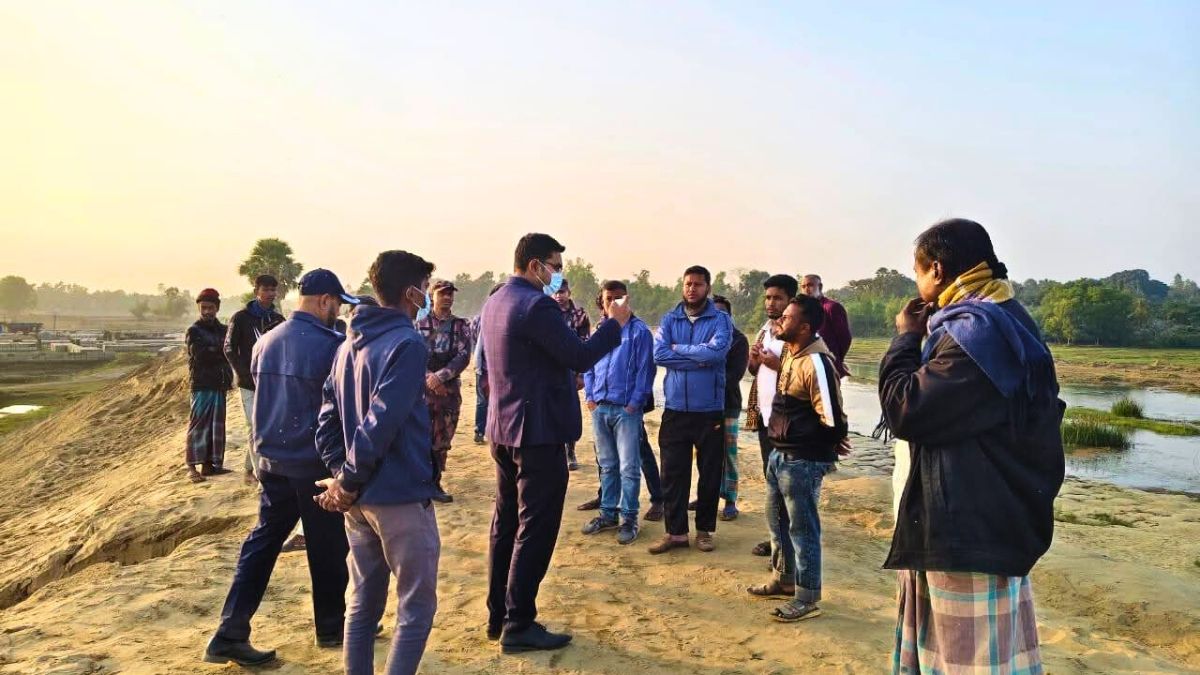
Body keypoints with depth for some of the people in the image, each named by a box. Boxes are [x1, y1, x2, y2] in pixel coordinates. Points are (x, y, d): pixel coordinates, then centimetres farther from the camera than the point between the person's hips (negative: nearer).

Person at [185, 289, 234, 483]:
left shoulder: (223, 330, 13)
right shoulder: (194, 331, -1)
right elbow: (200, 355, -15)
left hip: (219, 384, 5)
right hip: (202, 385, -5)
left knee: (216, 425, 7)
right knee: (198, 424, -7)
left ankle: (210, 463, 15)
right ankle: (192, 466, -3)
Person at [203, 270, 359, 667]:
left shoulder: (266, 343, 6)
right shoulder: (331, 345, -16)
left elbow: (262, 397, 15)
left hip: (272, 460, 6)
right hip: (317, 464, -6)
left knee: (262, 542, 12)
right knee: (328, 547, 9)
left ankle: (230, 634, 10)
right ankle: (331, 627, 24)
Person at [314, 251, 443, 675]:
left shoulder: (349, 345, 11)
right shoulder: (407, 344, -15)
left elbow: (327, 421, 9)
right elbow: (381, 424, -23)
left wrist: (342, 476, 4)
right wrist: (349, 482, -13)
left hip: (360, 498, 8)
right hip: (401, 496, -8)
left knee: (362, 603, 17)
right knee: (416, 607, 5)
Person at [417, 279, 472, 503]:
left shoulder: (460, 326, 6)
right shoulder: (420, 324, 5)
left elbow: (464, 356, -6)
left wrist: (440, 376, -19)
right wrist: (428, 378, -16)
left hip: (450, 390, 2)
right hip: (422, 388, -2)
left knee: (442, 441, 9)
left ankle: (434, 484, 21)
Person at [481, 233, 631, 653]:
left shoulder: (495, 302, 11)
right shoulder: (536, 305, -19)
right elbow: (580, 357, -19)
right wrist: (615, 323, -6)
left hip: (503, 429, 10)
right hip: (538, 430, -10)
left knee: (506, 524, 16)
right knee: (535, 529, -1)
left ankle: (498, 616, 25)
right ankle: (518, 626, 6)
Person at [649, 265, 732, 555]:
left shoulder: (721, 319, -1)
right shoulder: (669, 319, 5)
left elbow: (716, 351, -20)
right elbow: (659, 355, -10)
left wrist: (678, 348, -10)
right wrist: (700, 359, -14)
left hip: (710, 410, -1)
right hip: (675, 409, 2)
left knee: (710, 473, 8)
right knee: (673, 473, 5)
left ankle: (704, 529, 23)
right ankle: (675, 531, 16)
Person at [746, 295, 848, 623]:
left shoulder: (816, 363, -24)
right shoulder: (792, 353, 6)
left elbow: (833, 421, -23)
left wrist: (822, 447, -6)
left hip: (804, 460, -10)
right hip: (780, 454, 10)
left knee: (802, 528, 3)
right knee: (777, 520, 21)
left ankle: (808, 598, 17)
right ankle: (784, 578, 39)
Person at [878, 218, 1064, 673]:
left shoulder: (976, 330, -22)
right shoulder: (998, 321, 13)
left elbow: (907, 410, -21)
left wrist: (906, 338, -9)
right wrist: (924, 337, 8)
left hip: (971, 526, -11)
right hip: (981, 517, 11)